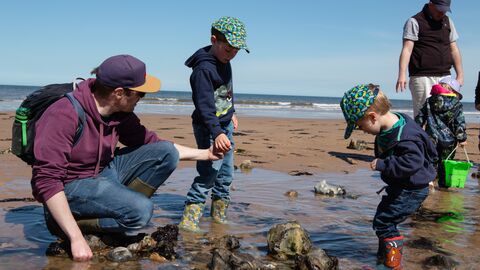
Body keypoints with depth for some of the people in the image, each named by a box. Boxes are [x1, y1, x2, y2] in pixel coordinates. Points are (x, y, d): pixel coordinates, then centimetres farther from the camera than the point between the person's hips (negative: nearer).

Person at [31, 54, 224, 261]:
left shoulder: (120, 114, -3)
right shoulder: (64, 115, -26)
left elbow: (151, 142, 12)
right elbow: (46, 180, -30)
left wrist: (205, 154, 12)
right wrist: (76, 239, -34)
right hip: (71, 187, -7)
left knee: (166, 152, -6)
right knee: (141, 210, -29)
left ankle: (120, 207, -9)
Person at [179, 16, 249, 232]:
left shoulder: (224, 62, 7)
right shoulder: (204, 69, -22)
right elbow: (205, 105, -30)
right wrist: (217, 133, -39)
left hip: (225, 125, 9)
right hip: (209, 129, -9)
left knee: (226, 175, 13)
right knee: (209, 174, -14)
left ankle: (219, 218, 25)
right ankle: (188, 222, -10)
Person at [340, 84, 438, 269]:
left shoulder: (404, 137, -32)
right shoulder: (388, 128, 0)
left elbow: (412, 162, -39)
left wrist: (382, 164, -35)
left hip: (411, 191, -10)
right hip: (400, 187, 10)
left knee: (383, 222, -9)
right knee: (384, 221, 20)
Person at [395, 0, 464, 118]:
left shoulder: (447, 21, 18)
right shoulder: (415, 22, -1)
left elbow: (454, 50, 20)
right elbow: (407, 49, -12)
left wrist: (460, 75, 14)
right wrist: (402, 75, -24)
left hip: (444, 77, 6)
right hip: (422, 77, -5)